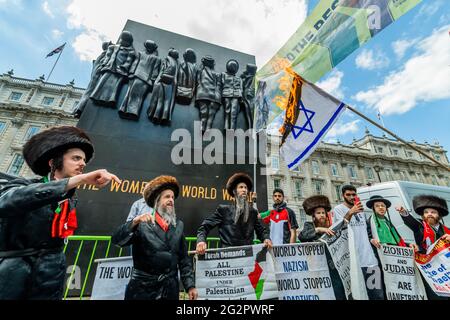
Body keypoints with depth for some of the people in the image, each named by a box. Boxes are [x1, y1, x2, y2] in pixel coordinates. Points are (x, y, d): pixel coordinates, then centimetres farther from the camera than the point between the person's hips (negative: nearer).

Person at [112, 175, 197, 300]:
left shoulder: (178, 225, 2)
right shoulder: (142, 224, -7)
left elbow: (184, 259, 3)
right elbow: (117, 240, -16)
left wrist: (190, 285, 0)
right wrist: (134, 222, -29)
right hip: (143, 288, -2)